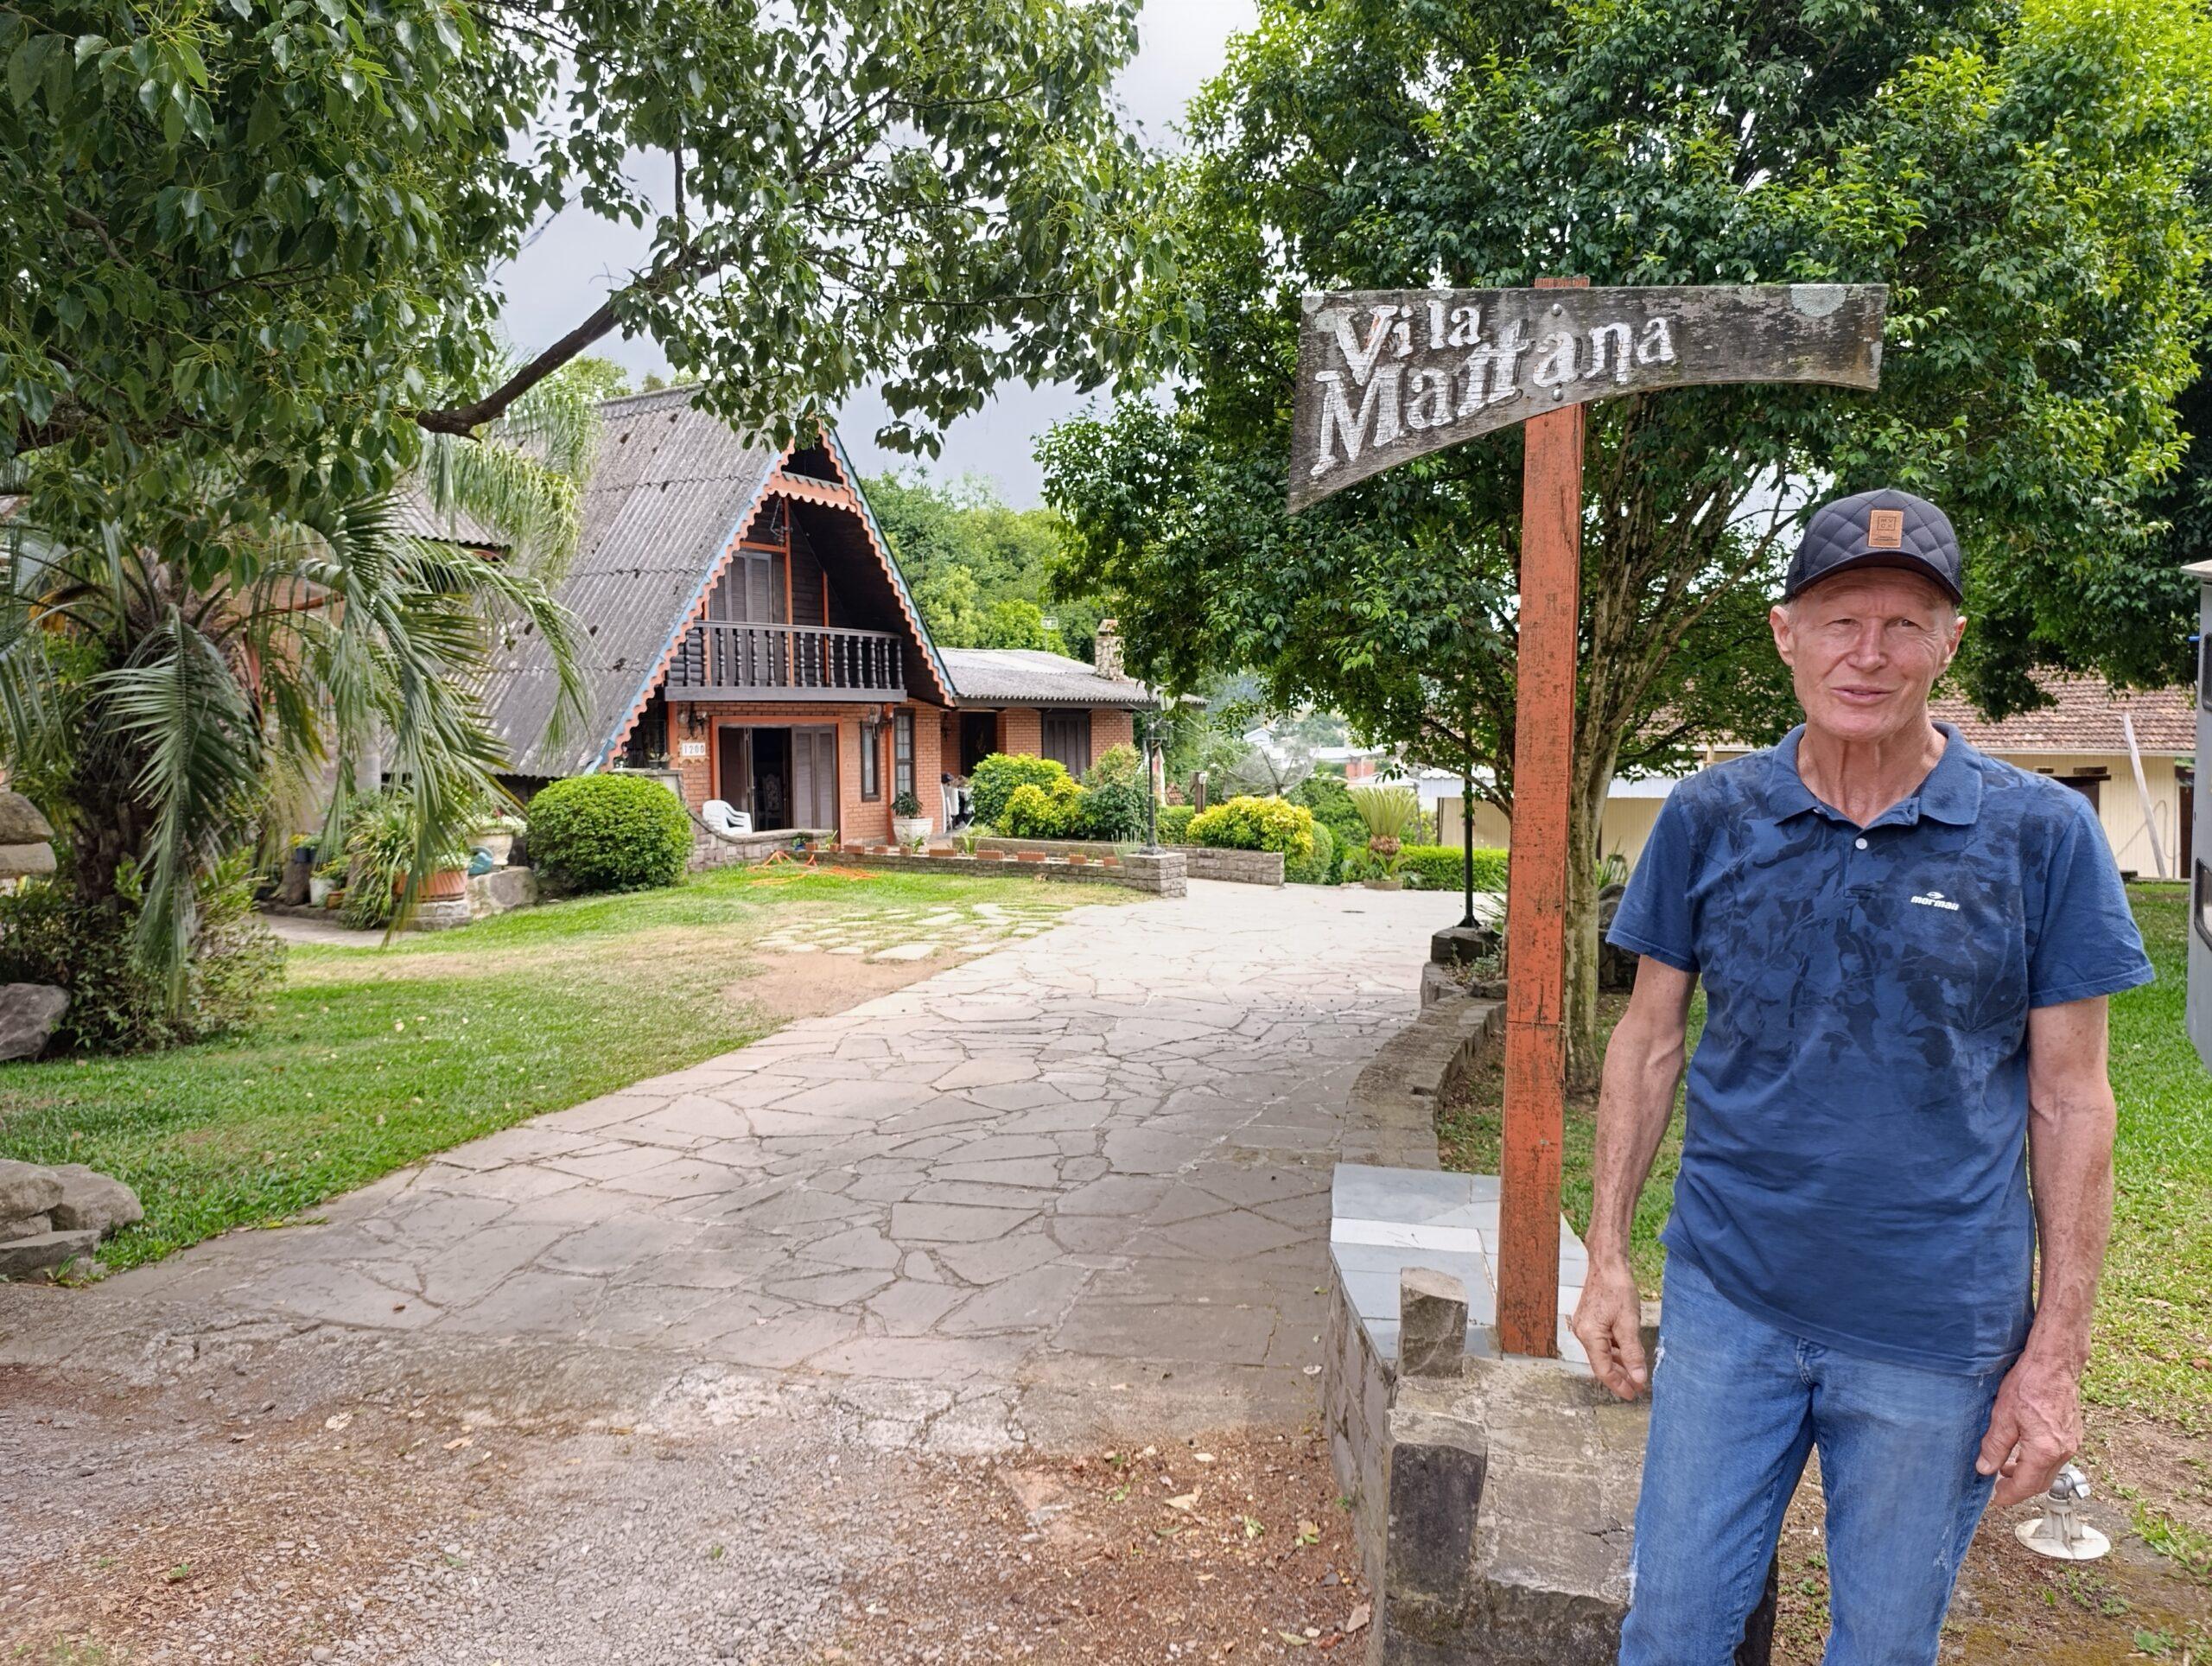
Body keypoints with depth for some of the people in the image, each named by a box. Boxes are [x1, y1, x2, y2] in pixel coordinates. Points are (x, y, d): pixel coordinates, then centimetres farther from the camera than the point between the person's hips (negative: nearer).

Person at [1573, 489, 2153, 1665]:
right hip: (1728, 1300, 1)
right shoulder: (1708, 818, -3)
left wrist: (2058, 1355, -4)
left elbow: (2069, 1100, -3)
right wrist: (1607, 1257, 3)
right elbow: (1651, 1037, 4)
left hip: (1938, 1334, -1)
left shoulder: (2042, 834, -7)